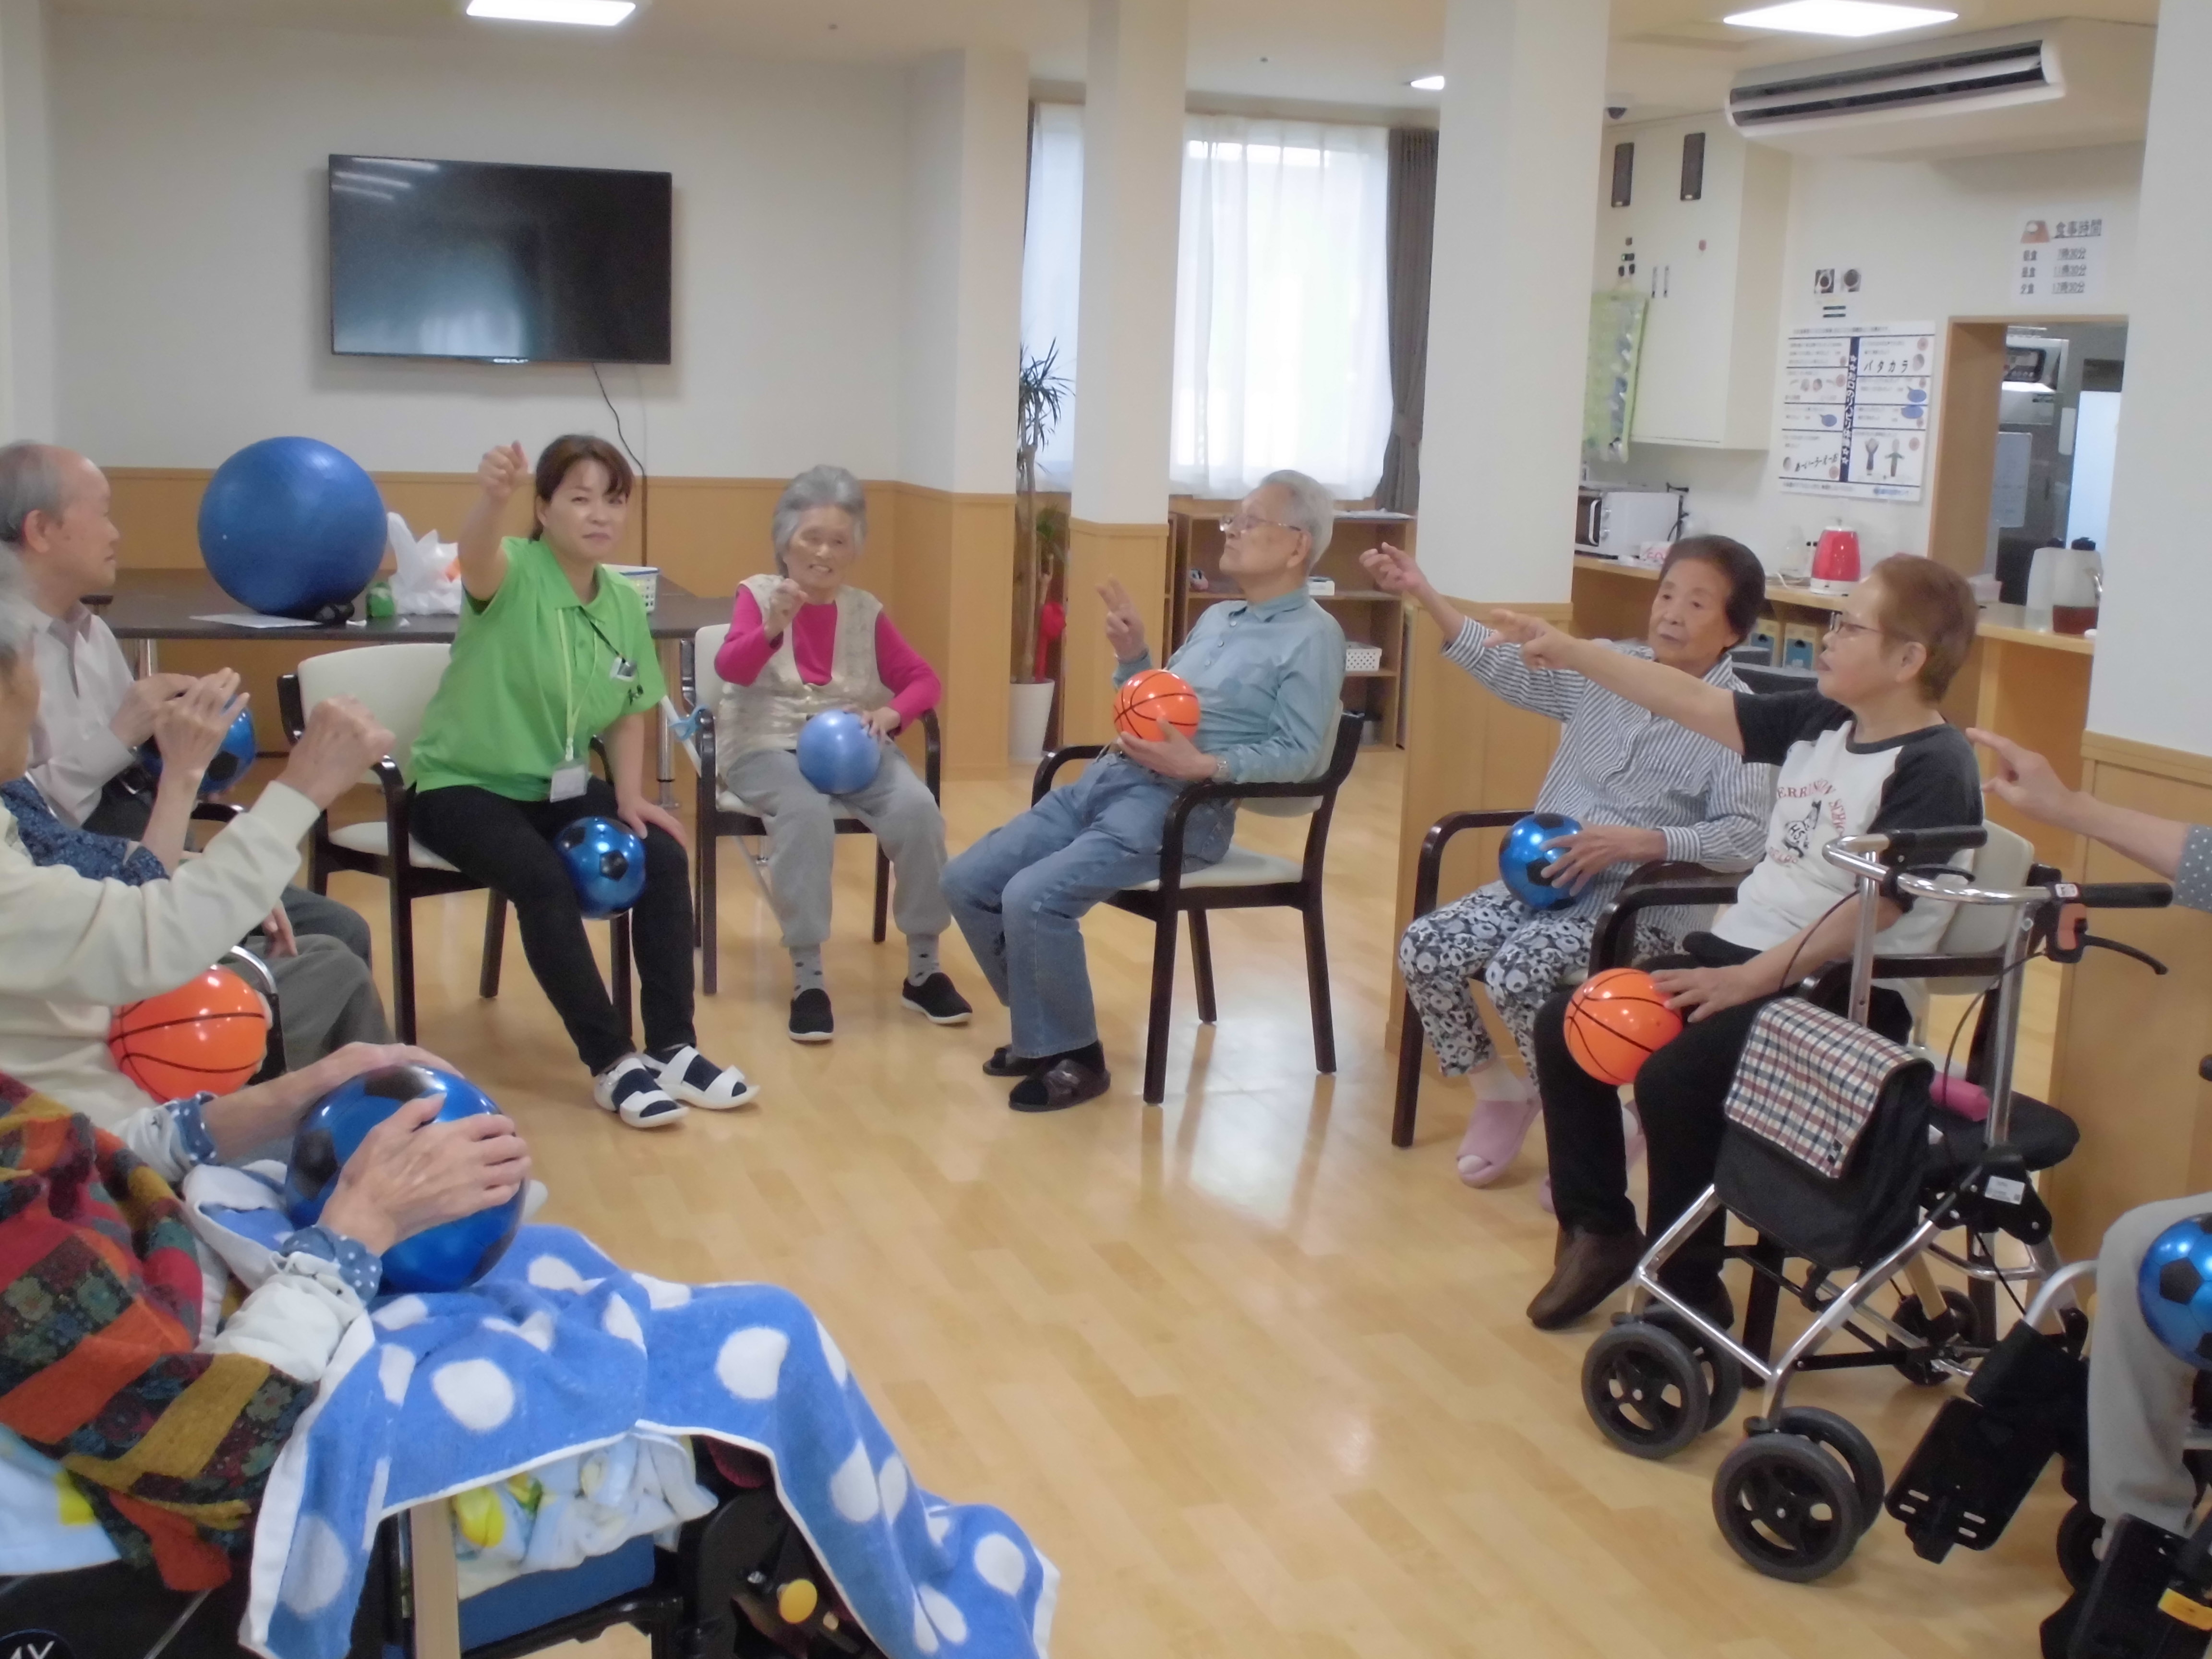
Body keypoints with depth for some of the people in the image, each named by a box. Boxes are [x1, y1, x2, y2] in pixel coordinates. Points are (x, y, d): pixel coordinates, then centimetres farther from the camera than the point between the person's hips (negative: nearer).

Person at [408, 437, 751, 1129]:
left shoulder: (624, 604, 2)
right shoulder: (514, 576, -17)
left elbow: (627, 714, 10)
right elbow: (476, 554, -43)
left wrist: (631, 795, -7)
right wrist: (492, 497, -66)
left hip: (560, 787, 6)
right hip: (463, 787, -6)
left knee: (663, 856, -16)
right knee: (543, 878, -32)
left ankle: (673, 1048, -8)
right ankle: (613, 1063, -22)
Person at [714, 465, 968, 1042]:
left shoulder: (865, 611, 9)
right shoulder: (757, 594, 1)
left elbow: (924, 680, 8)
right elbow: (732, 669, -15)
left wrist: (892, 713, -14)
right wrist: (773, 627, -34)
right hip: (768, 746, -3)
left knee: (917, 808, -25)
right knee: (805, 812, -36)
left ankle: (923, 968, -10)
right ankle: (806, 978, -27)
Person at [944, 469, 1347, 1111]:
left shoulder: (1312, 636, -4)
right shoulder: (1216, 618, 22)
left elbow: (1299, 753, -13)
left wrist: (1204, 767, -24)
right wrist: (1132, 657, 7)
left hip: (1181, 809, -9)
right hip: (1106, 779, 9)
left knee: (1033, 897, -26)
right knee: (968, 881, -1)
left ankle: (1074, 1057, -7)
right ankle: (1043, 1028, 13)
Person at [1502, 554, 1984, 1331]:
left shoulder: (1934, 767, -15)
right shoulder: (1817, 720, 8)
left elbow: (1872, 909, -22)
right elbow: (1693, 702, 11)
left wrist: (1750, 979, -25)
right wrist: (1567, 650, 9)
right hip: (1736, 949, 9)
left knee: (1675, 1075, -28)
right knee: (1566, 1025, -1)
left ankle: (1687, 1290, -7)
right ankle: (1599, 1232, 14)